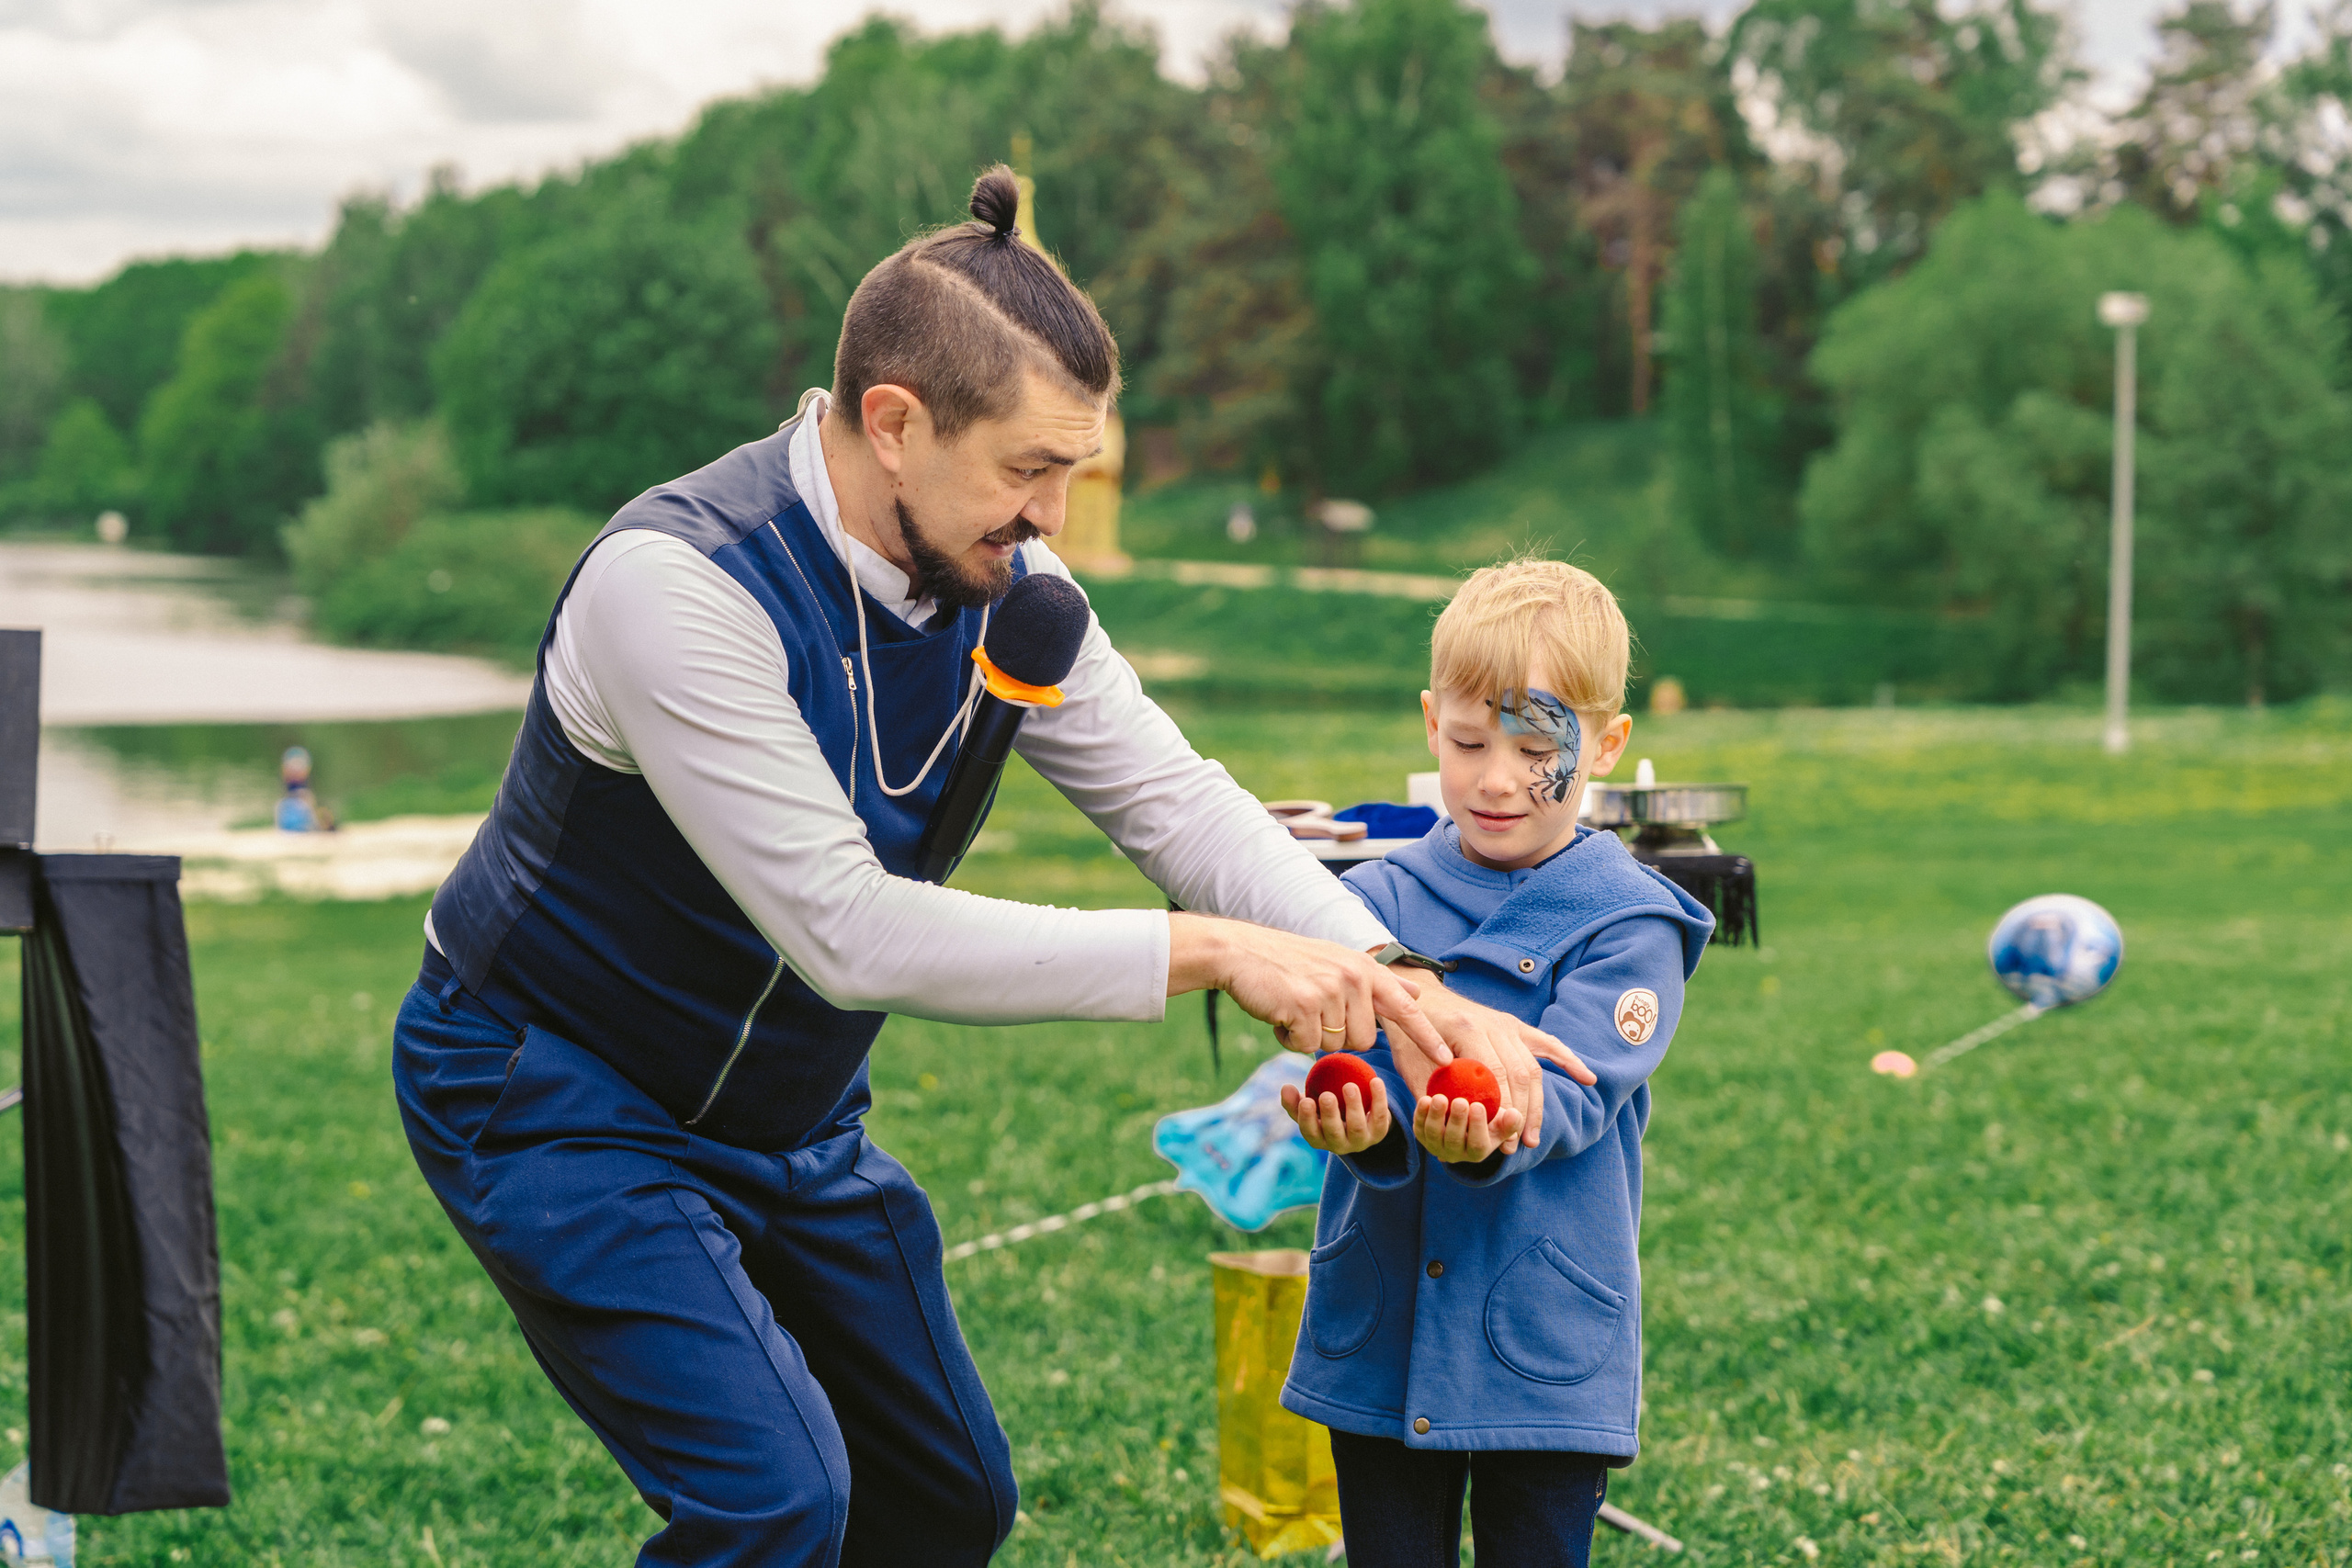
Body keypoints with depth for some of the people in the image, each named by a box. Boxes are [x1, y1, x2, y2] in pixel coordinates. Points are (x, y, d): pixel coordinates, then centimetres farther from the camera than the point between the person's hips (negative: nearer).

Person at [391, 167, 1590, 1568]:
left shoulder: (1000, 583, -9)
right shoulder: (673, 585, -32)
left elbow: (1173, 798, -9)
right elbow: (850, 932, -35)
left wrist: (1398, 987, -26)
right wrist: (1207, 953, -34)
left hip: (789, 1120, 8)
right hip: (560, 1103, -8)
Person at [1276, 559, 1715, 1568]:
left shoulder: (1631, 926, -5)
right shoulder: (1378, 901, 4)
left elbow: (1565, 1092, -18)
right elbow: (1351, 1053, -8)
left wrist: (1486, 1136, -40)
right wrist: (1368, 1122, -33)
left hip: (1546, 1341, -3)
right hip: (1378, 1334, 3)